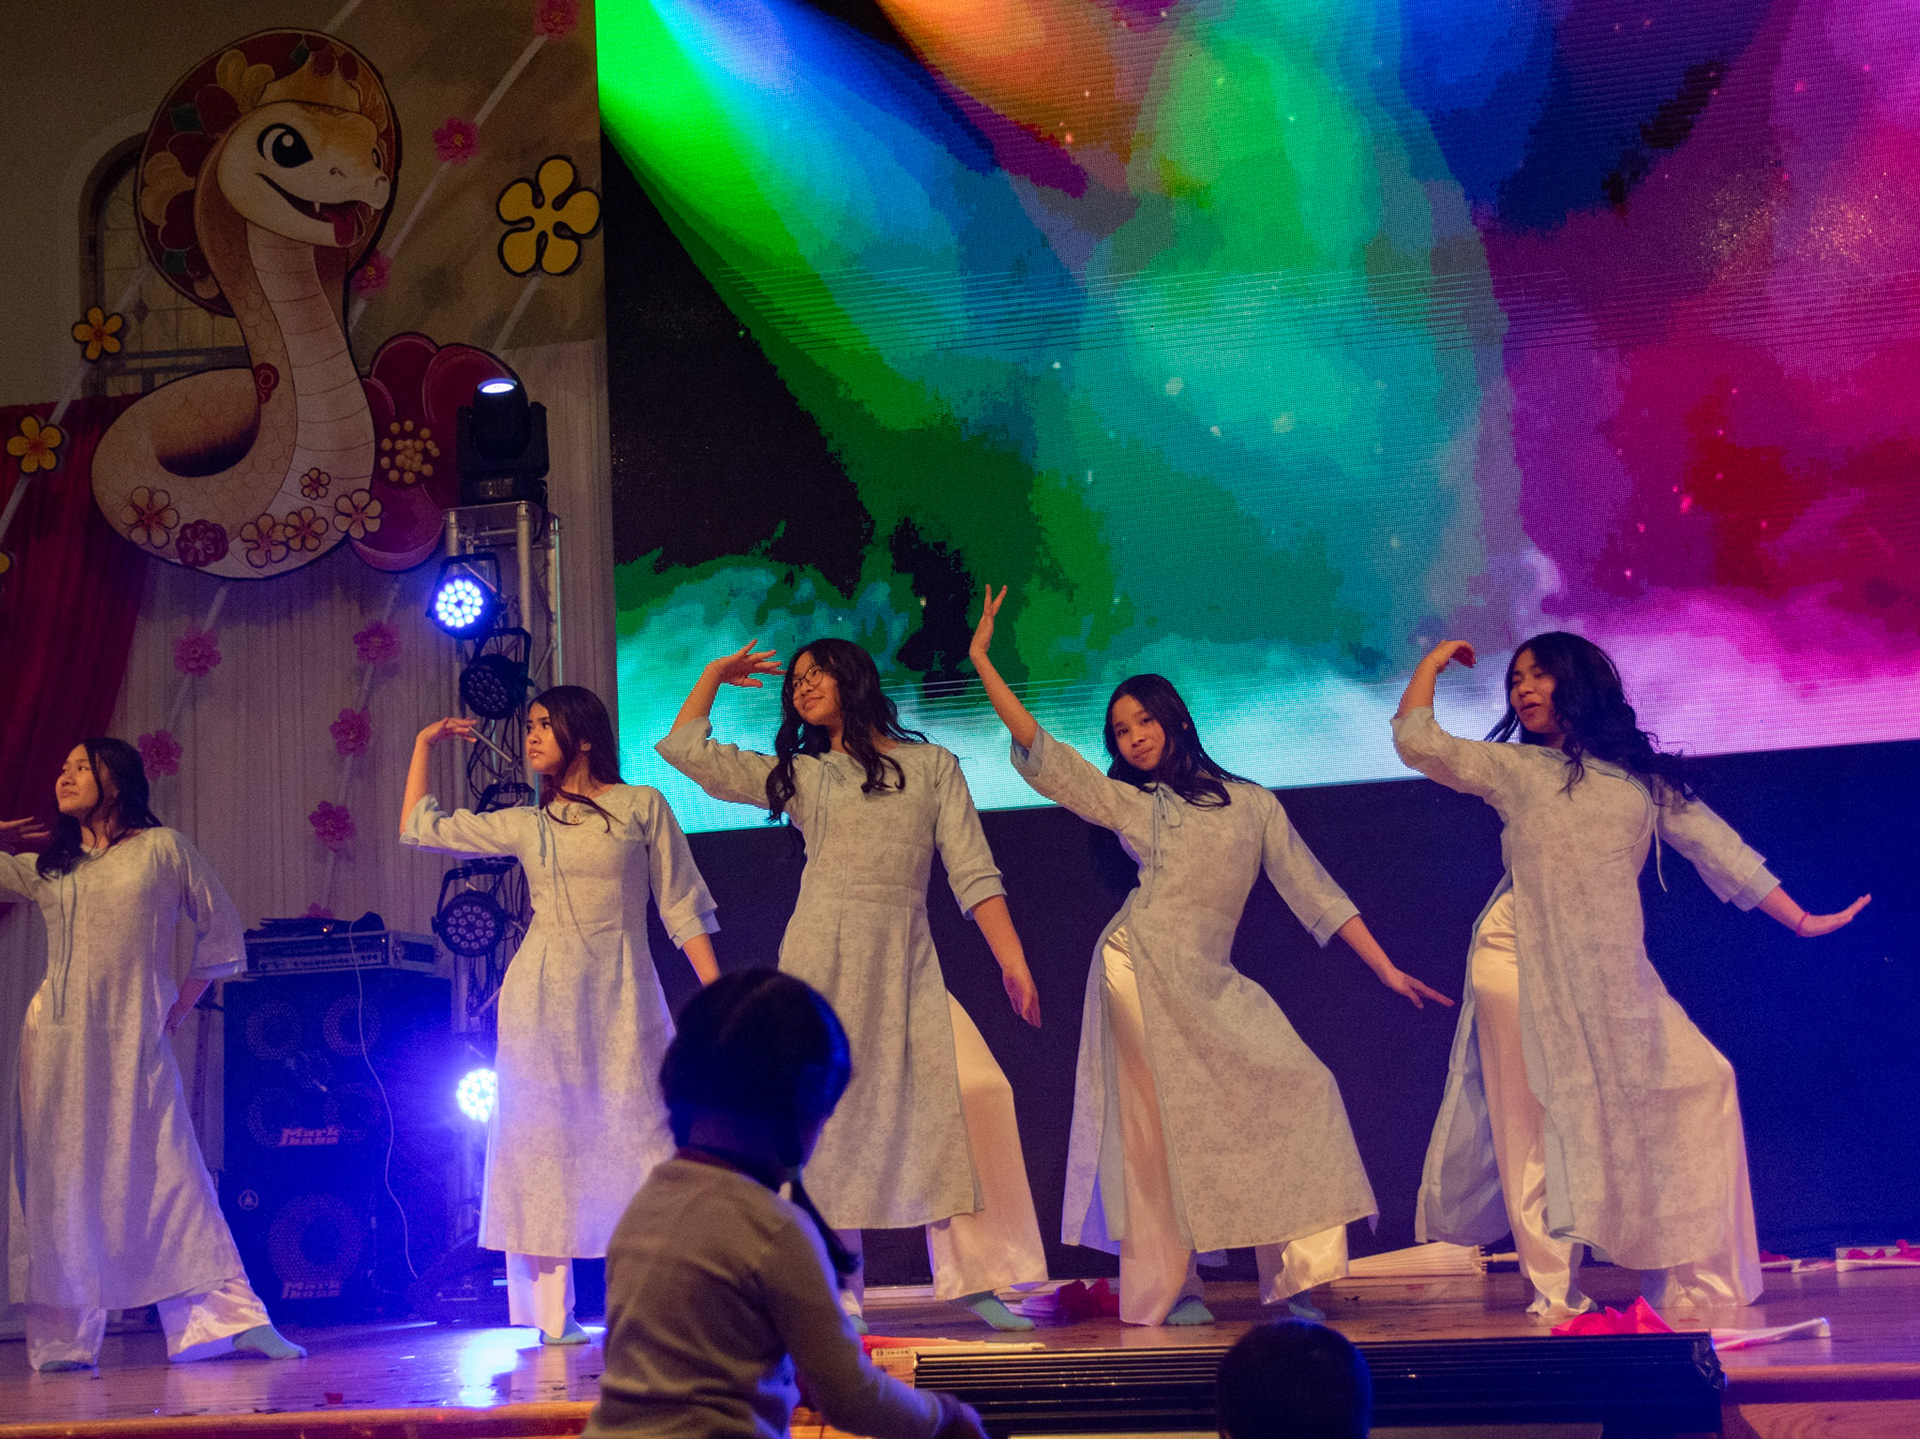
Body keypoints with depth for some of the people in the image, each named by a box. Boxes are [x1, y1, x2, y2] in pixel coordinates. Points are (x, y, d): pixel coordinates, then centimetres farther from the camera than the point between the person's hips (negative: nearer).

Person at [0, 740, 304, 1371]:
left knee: (173, 1178, -6)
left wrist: (179, 1006, 7)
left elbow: (221, 929, 13)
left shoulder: (163, 848, 8)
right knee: (59, 1184, -1)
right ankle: (62, 1342, 4)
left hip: (136, 1043, -2)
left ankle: (234, 1319, -4)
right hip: (58, 1042, 2)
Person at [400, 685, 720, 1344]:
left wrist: (716, 993, -5)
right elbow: (419, 827, 19)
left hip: (619, 993, -2)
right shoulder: (526, 825, 12)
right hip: (542, 995, 2)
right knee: (545, 1140, -2)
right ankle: (553, 1310, -1)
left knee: (634, 1136, -5)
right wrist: (425, 745, 21)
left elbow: (681, 906, 3)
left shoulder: (642, 806, 5)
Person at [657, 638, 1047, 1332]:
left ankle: (974, 1279, -13)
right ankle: (833, 1294, 1)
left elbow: (972, 871, 6)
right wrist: (715, 676, 25)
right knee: (826, 1112, -5)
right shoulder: (798, 775, 16)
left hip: (907, 963, -1)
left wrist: (1012, 959, -3)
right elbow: (685, 750, 16)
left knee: (974, 1092, -18)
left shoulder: (932, 765, 13)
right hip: (821, 960, 1)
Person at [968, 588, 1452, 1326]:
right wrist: (981, 657, 3)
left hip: (1215, 986, 2)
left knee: (1299, 1089, -10)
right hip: (1140, 968, -2)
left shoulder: (1253, 805, 17)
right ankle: (1169, 1291, 4)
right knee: (1156, 1125, -5)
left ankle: (1292, 1279, -6)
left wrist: (1388, 972, 11)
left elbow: (1315, 892, 16)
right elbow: (1039, 752, 7)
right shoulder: (1125, 803, 14)